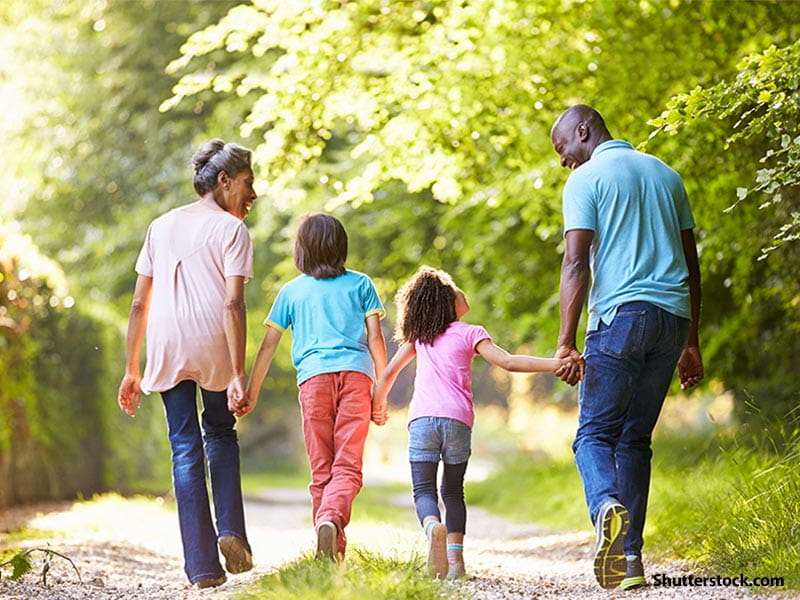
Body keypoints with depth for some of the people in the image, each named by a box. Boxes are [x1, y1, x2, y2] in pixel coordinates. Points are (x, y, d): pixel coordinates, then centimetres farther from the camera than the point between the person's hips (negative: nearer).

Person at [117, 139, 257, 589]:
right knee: (221, 433, 21)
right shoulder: (231, 229, 1)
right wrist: (239, 375, -15)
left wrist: (131, 370, 16)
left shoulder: (161, 226, 16)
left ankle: (202, 566, 2)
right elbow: (232, 305, -10)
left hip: (166, 350, 3)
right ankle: (231, 531, 6)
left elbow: (140, 304, 13)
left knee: (185, 449, 6)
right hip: (213, 348, -3)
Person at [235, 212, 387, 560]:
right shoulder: (360, 284, 16)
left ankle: (334, 552, 3)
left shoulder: (291, 291, 18)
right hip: (355, 374, -1)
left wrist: (251, 391, 25)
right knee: (347, 466, -7)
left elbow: (268, 345, 18)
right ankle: (332, 518, -35)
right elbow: (375, 339, 9)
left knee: (322, 469, 7)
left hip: (313, 376, 1)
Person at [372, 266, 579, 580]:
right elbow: (507, 361, -4)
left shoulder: (419, 336, 18)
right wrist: (554, 363, -8)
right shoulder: (470, 333, 8)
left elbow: (389, 372, 22)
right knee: (453, 491, 13)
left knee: (423, 489, -2)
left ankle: (433, 526, -35)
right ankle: (455, 559, 2)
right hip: (457, 420, -1)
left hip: (422, 419, 1)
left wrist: (378, 404, 39)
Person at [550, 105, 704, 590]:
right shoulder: (666, 174, 20)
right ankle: (629, 559, 5)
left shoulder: (587, 178, 1)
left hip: (620, 316, -5)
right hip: (673, 316, 5)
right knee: (635, 438, 11)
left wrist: (567, 342, -12)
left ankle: (608, 508, -31)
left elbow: (576, 263, -9)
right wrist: (691, 343, 22)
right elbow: (692, 264, 20)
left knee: (594, 433, 0)